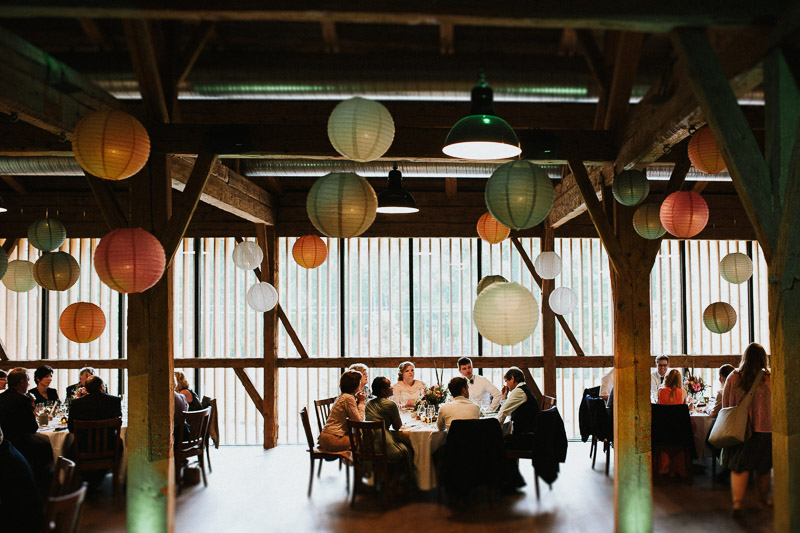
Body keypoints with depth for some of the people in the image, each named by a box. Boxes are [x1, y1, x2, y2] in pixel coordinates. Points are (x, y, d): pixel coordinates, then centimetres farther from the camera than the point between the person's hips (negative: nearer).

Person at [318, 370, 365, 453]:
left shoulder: (342, 396, 16)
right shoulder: (348, 398, -13)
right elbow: (358, 421, -12)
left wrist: (358, 402, 10)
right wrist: (361, 402, -2)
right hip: (333, 439, -9)